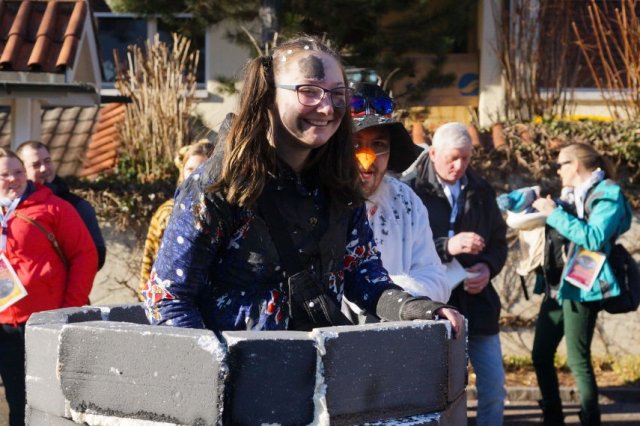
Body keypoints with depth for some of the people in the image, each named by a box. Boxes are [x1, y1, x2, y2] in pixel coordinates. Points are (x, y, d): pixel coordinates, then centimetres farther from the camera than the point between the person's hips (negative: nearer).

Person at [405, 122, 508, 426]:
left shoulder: (481, 191, 9)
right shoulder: (411, 191, -6)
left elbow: (498, 241, 15)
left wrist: (489, 267, -6)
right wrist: (446, 246, -23)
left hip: (477, 300, 4)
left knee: (494, 386, 4)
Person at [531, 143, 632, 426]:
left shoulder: (608, 195, -8)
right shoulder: (575, 195, 16)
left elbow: (594, 238, -20)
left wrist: (555, 214, -17)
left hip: (582, 289, -9)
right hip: (559, 285, 9)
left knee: (578, 360, -8)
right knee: (541, 355, 8)